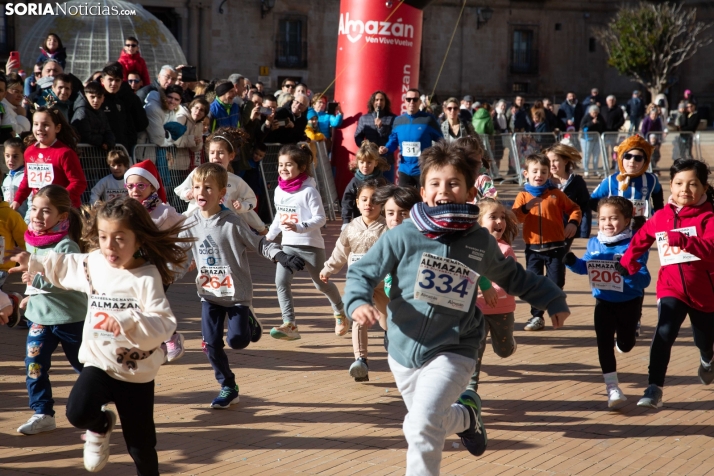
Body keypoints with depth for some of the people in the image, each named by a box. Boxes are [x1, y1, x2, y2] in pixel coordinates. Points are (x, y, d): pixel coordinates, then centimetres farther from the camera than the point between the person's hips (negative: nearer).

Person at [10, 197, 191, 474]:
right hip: (99, 362, 4)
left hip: (137, 372, -4)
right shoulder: (94, 263, -2)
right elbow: (67, 267, 22)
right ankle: (101, 425, 13)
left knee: (140, 445, 6)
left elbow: (164, 324, -29)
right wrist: (34, 265, 29)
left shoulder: (146, 278, -19)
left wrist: (127, 322, -43)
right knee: (78, 414, -23)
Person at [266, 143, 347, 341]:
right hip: (288, 245, 5)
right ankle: (290, 325, -13)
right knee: (281, 282, -13)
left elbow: (320, 219, -20)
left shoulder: (309, 191, -17)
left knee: (321, 284, 11)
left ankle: (340, 312, 39)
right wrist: (270, 235, 21)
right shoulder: (279, 190, 2)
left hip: (311, 245, -5)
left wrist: (299, 227, -32)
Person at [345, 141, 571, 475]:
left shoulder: (481, 242, -3)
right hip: (404, 351, 2)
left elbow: (513, 278, 16)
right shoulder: (403, 236, -10)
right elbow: (361, 273, -4)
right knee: (433, 423, 19)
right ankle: (465, 416, 52)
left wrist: (553, 301, 18)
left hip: (453, 351, -2)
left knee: (422, 425, -22)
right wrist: (358, 303, -25)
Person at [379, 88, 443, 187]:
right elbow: (394, 141, 16)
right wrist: (386, 148, -5)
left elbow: (440, 140, -2)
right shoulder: (398, 120, 8)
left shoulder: (428, 119, -6)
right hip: (404, 170, 4)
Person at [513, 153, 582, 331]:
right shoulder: (523, 196, 3)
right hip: (533, 248, 1)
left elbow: (574, 209, 8)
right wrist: (526, 207, -28)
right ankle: (537, 316, 13)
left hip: (555, 247, -1)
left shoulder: (556, 194, 3)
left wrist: (573, 222, -12)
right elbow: (514, 218, -10)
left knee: (556, 283, 2)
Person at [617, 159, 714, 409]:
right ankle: (654, 389, -23)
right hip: (671, 289, 1)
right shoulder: (660, 217, -1)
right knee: (664, 334, -21)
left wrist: (682, 240, -41)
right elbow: (640, 239, 16)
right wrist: (628, 262, 4)